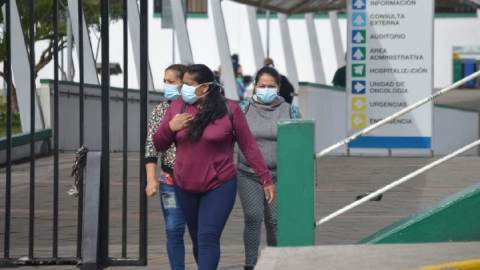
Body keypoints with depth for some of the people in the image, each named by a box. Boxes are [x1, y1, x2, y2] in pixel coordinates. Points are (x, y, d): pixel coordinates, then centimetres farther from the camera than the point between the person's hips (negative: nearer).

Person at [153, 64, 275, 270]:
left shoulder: (229, 110, -8)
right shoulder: (176, 108, 1)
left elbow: (249, 146, -2)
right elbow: (159, 145, 8)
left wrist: (266, 179, -3)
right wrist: (170, 128, -12)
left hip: (219, 186, -4)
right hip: (186, 187, 4)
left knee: (208, 238, -15)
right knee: (197, 239, 13)